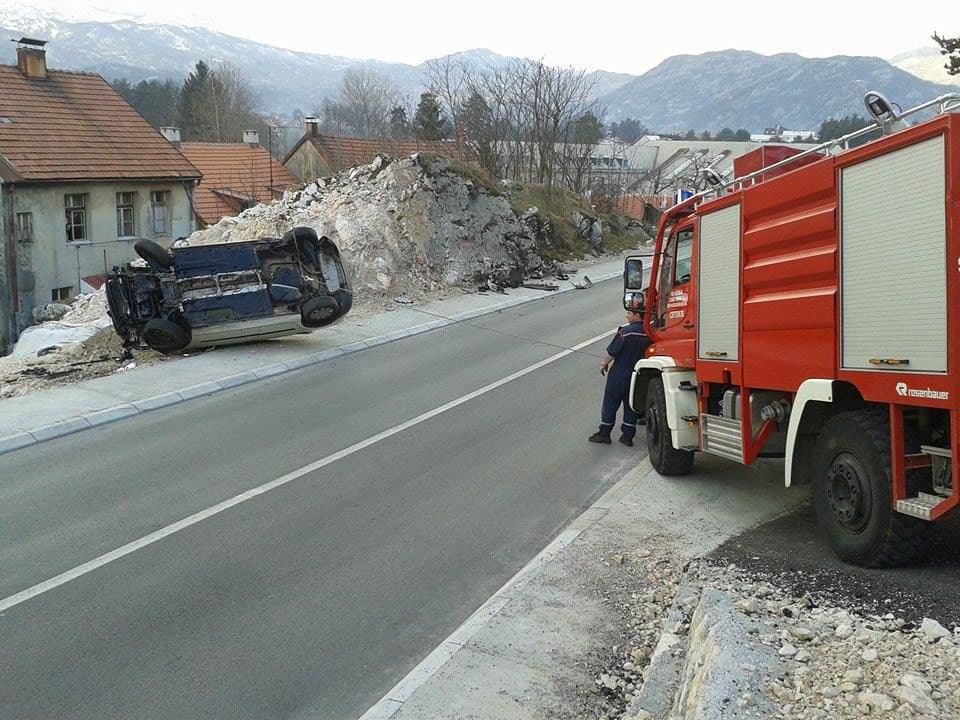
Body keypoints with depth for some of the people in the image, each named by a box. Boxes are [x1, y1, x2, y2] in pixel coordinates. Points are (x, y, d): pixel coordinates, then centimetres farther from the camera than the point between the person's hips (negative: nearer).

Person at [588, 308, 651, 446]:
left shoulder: (626, 332, -21)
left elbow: (611, 352, -15)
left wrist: (604, 363, 2)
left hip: (619, 374, -5)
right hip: (638, 375, 5)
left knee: (610, 404, 8)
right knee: (631, 405, 15)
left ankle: (604, 433, 15)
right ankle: (628, 436, 19)